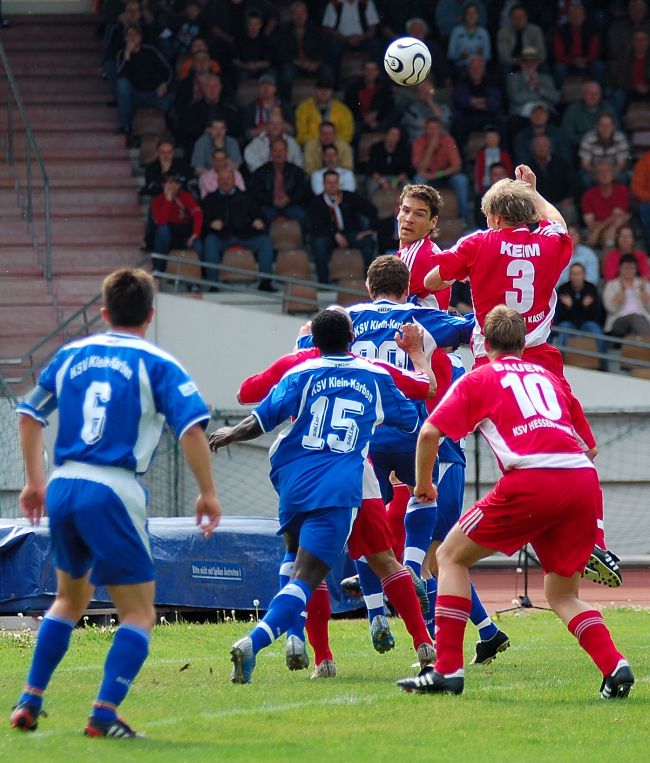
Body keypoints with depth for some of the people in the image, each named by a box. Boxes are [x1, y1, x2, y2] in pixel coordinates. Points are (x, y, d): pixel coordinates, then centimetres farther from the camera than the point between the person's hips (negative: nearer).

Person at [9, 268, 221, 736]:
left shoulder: (71, 356, 13)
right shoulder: (156, 364, -2)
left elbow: (30, 415, 21)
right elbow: (192, 428, -12)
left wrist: (35, 482, 30)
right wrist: (208, 493, -5)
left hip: (62, 487, 6)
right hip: (113, 493, -6)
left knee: (71, 598, 26)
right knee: (139, 614, 2)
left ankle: (29, 702, 22)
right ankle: (105, 714, -12)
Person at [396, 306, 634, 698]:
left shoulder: (478, 380, 16)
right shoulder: (549, 376, 29)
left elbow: (430, 433, 6)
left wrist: (424, 483, 20)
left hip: (531, 481, -5)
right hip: (585, 480, 5)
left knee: (452, 556, 13)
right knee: (562, 595, 19)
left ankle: (448, 670, 3)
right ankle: (615, 665, -6)